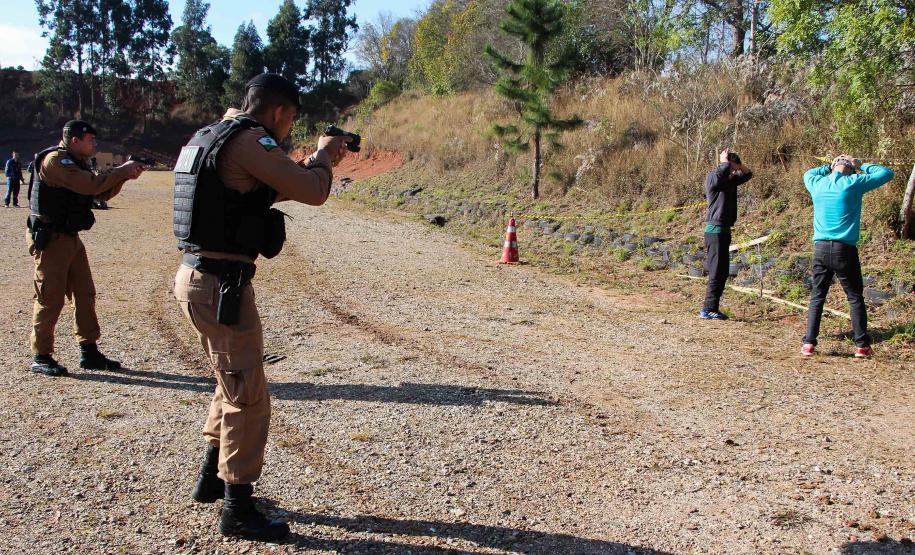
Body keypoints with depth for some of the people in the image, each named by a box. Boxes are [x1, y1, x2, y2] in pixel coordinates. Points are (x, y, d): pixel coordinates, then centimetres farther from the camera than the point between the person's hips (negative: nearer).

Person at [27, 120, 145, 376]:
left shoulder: (76, 163, 14)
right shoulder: (55, 160, -15)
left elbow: (104, 192, 15)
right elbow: (90, 185, -28)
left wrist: (123, 175, 0)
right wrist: (122, 171, -19)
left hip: (71, 238, 10)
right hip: (50, 240, -9)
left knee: (85, 294, 10)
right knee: (50, 299, -3)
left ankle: (89, 352, 18)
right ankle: (41, 357, 9)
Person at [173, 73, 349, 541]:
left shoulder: (210, 137, 15)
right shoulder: (249, 140, -15)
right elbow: (313, 191, -16)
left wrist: (315, 162, 20)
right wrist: (323, 155, 5)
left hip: (195, 276, 10)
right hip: (220, 286, -10)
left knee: (235, 382, 24)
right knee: (248, 397, 1)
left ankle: (211, 479, 37)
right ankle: (238, 511, 12)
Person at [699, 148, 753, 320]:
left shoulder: (730, 180, 14)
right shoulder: (712, 177, -11)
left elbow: (747, 174, 26)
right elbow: (721, 174, -33)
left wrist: (736, 163, 7)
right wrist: (725, 161, -12)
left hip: (724, 230, 9)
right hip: (715, 230, -9)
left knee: (723, 272, 11)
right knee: (717, 272, -9)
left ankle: (712, 308, 16)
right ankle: (708, 309, -5)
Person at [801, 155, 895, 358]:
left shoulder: (817, 183, 8)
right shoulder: (853, 183, -3)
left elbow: (808, 173, 32)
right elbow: (887, 173, 7)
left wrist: (828, 167, 27)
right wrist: (861, 166, 15)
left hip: (820, 248, 3)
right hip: (845, 249, -3)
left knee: (817, 297, 8)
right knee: (855, 297, 6)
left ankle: (809, 343, 3)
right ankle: (862, 345, 8)